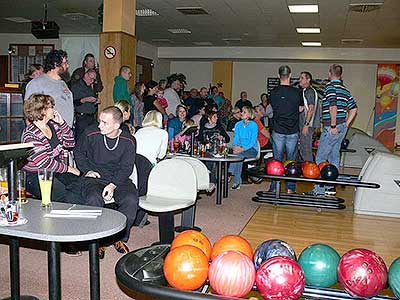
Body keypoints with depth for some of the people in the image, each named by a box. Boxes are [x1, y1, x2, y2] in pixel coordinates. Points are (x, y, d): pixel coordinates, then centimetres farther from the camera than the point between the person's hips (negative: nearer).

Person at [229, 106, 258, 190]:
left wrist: (243, 149, -25)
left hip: (252, 149, -4)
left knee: (239, 154, -33)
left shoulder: (254, 125, -6)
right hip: (240, 148, 4)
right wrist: (235, 146, -14)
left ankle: (236, 182, -29)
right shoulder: (238, 125, 10)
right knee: (235, 153, -30)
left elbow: (253, 142, -12)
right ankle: (237, 182, -29)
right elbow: (236, 138, 9)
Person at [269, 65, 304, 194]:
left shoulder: (274, 92, -4)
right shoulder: (297, 92, -5)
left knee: (276, 160, 8)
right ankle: (290, 188, 14)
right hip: (293, 131, 0)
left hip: (278, 131, 0)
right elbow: (300, 108, 8)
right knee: (291, 160, 9)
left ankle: (274, 188, 12)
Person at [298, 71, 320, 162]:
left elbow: (311, 109, -19)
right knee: (303, 149, 15)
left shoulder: (310, 91, -12)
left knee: (306, 149, -7)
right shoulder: (304, 91, 18)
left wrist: (306, 125, -22)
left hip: (307, 125, -10)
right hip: (303, 124, 10)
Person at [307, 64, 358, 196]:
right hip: (342, 127, 9)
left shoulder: (330, 87, -11)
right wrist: (346, 124, 16)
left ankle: (319, 190, -1)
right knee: (334, 156, 14)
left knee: (320, 158, -3)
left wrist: (333, 125, -19)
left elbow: (333, 106, -23)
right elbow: (354, 108, 16)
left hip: (331, 128, -8)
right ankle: (331, 187, 20)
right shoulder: (345, 89, 15)